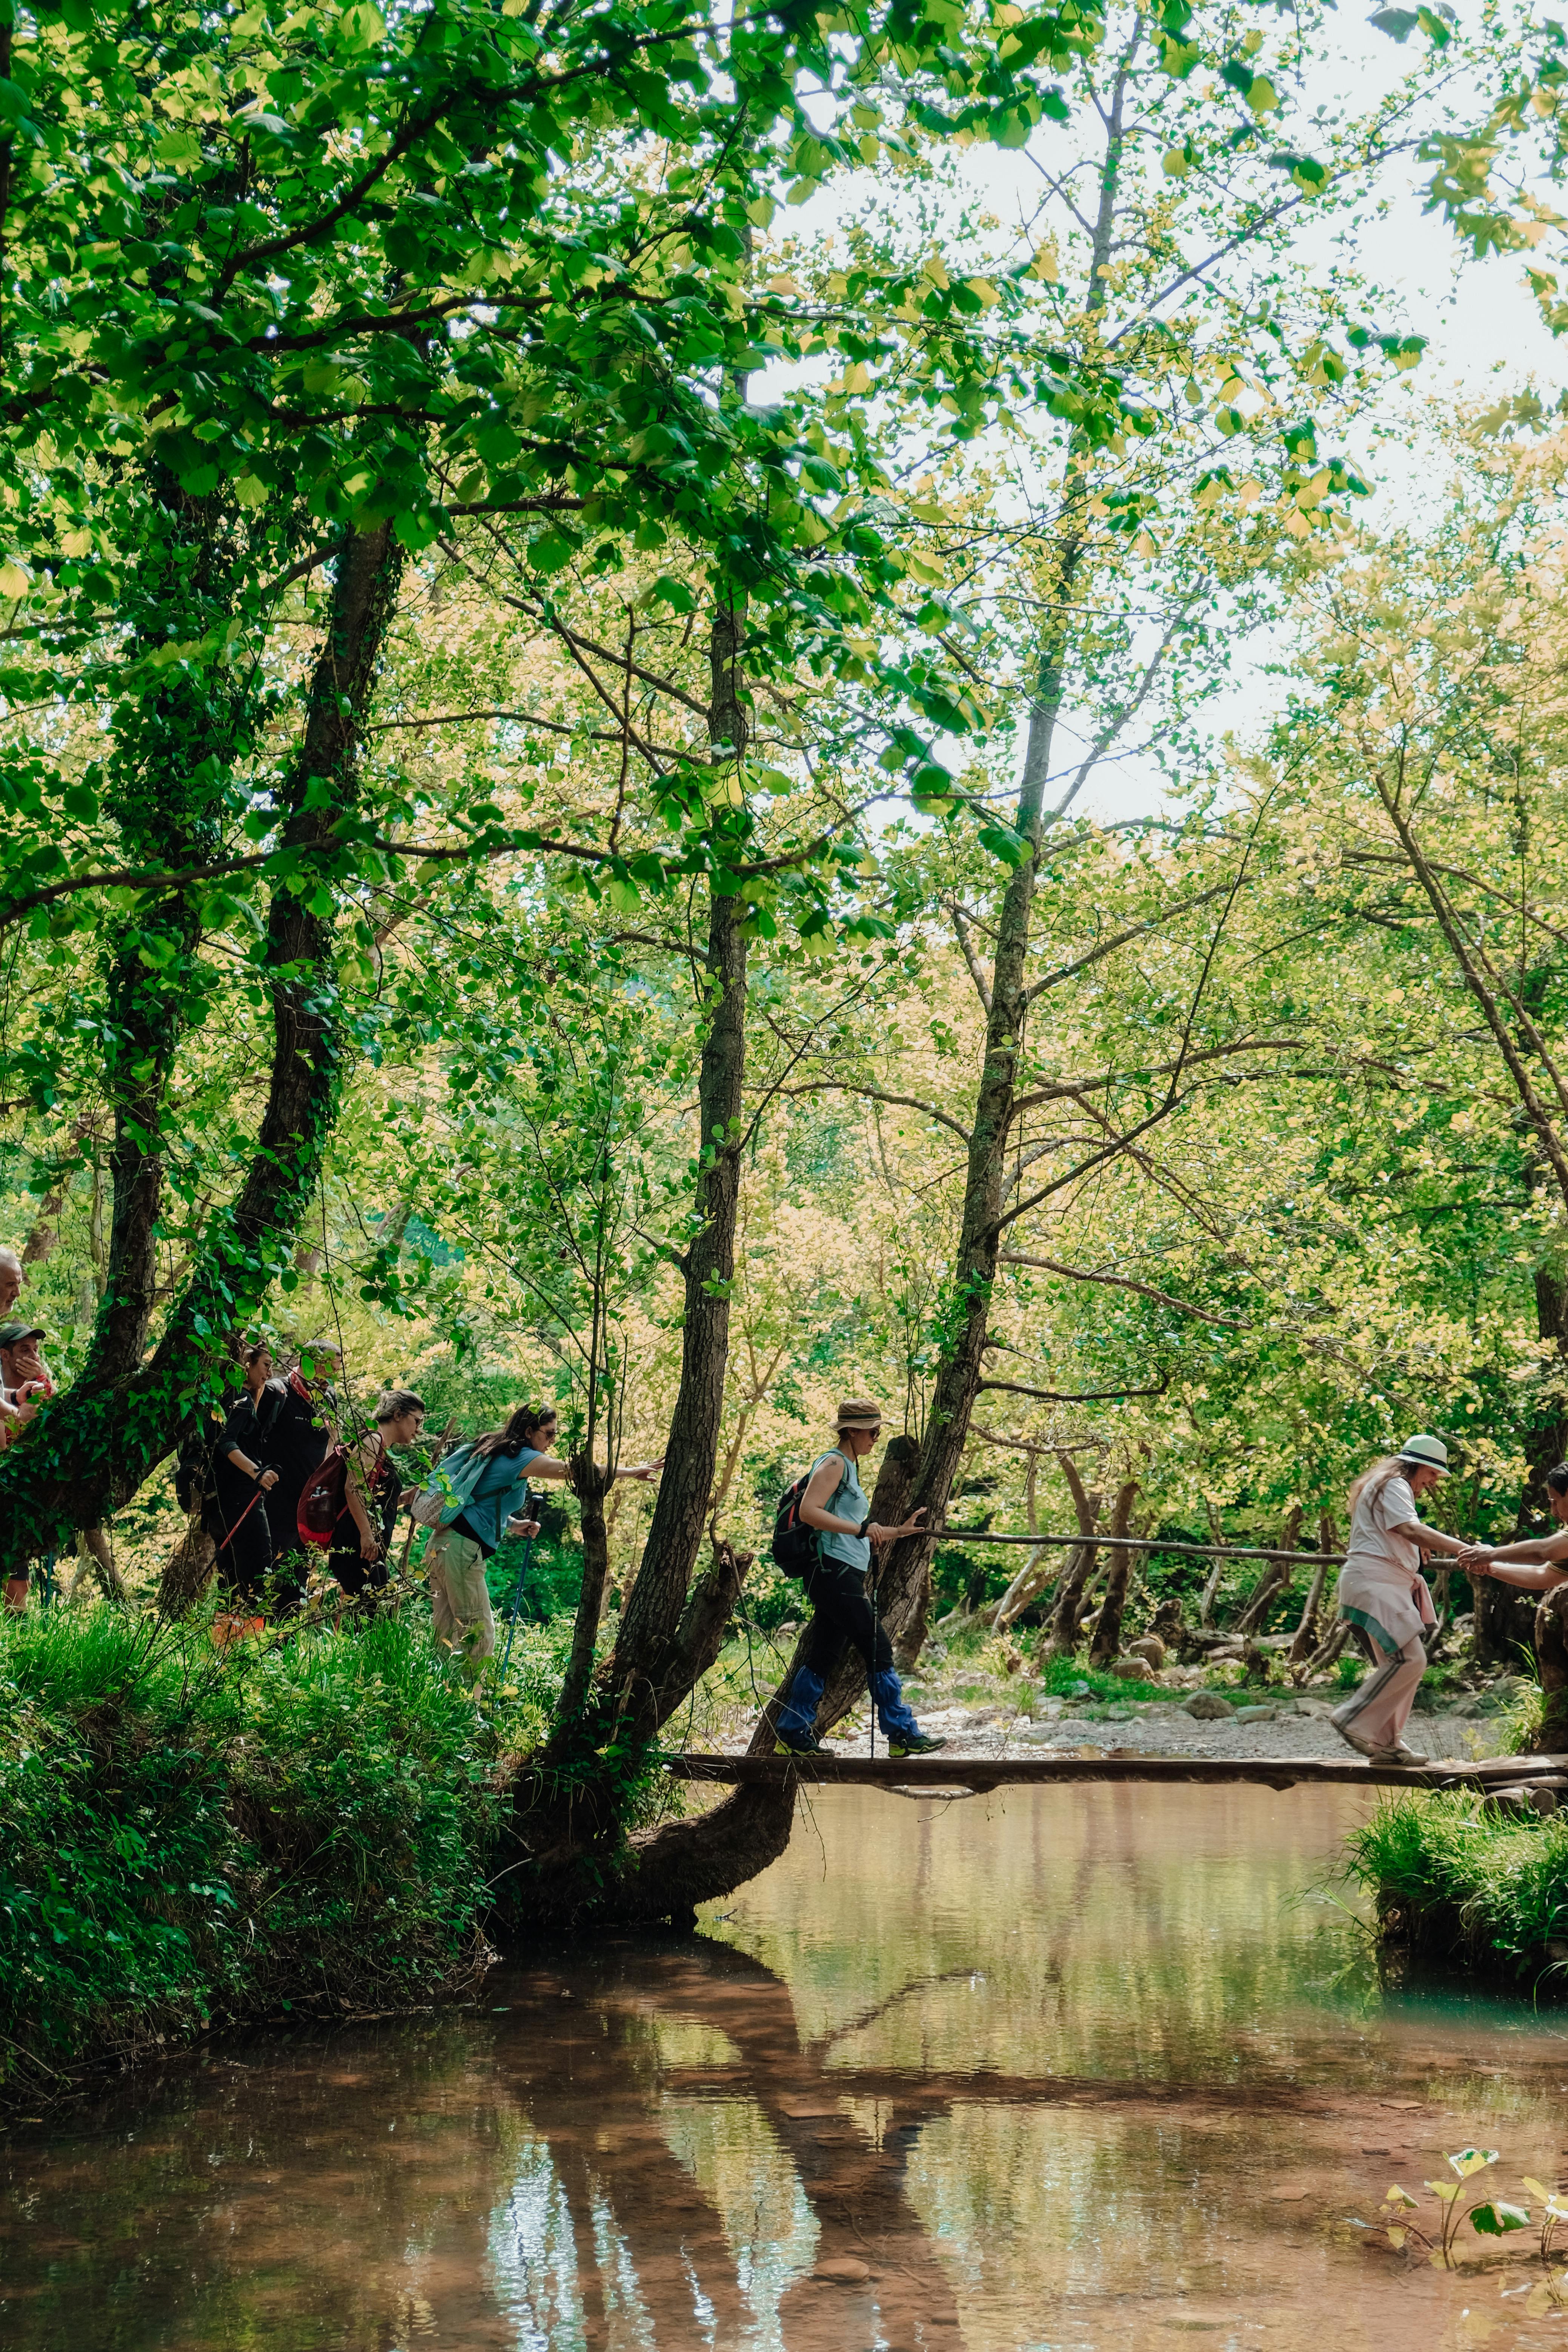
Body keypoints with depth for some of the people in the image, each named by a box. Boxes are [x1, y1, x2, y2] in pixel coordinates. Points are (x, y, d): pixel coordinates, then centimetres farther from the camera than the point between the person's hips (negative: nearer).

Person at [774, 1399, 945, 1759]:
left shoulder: (849, 1468, 22)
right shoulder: (834, 1463, -8)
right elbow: (809, 1511, -22)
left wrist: (899, 1531, 25)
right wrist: (861, 1528, -23)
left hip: (844, 1577, 10)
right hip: (833, 1572, -10)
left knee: (821, 1657, 9)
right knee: (878, 1650, -7)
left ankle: (793, 1736, 12)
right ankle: (902, 1734, -4)